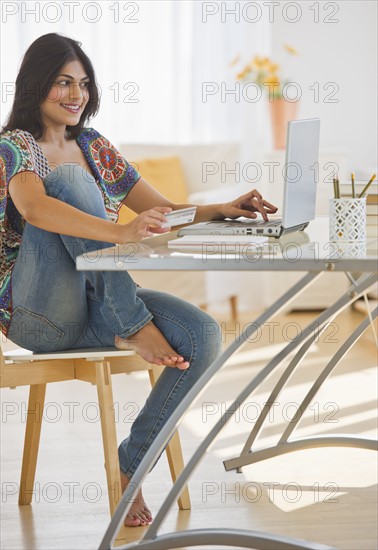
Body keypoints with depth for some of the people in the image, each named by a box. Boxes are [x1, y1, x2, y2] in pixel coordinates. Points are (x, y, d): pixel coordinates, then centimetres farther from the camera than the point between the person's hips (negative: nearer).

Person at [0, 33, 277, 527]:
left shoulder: (94, 147, 14)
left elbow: (162, 211, 13)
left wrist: (222, 211, -7)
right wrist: (121, 232, -44)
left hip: (97, 305, 6)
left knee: (203, 336, -20)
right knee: (69, 179, -27)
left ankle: (133, 462, -5)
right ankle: (135, 329, -27)